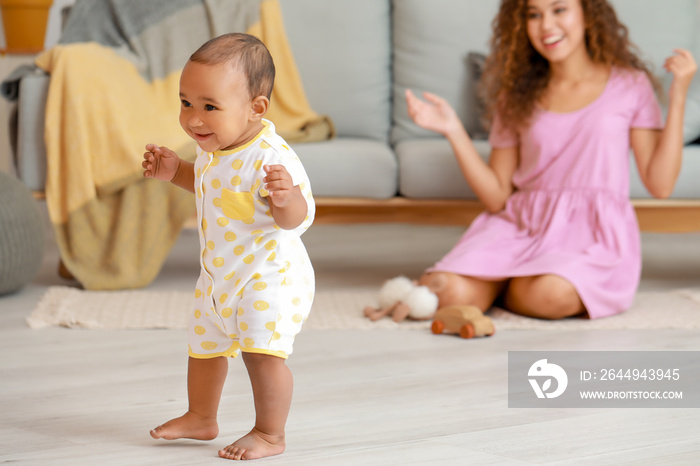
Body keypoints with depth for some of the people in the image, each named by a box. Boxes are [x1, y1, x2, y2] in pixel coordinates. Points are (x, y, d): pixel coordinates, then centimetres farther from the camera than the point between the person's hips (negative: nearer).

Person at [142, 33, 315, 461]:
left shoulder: (271, 157, -29)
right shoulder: (213, 150, -2)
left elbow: (297, 219, -33)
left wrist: (287, 195, -53)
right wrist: (176, 171, 9)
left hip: (269, 276, -9)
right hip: (219, 275, 10)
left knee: (262, 352, -18)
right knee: (204, 346, 22)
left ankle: (270, 434, 1)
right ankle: (201, 418, 42)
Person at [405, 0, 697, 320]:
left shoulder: (629, 85, 6)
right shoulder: (516, 95, 13)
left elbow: (660, 185, -2)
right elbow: (497, 197, 7)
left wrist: (678, 97, -6)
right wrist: (454, 132, -2)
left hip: (595, 235, -2)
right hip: (521, 227, 2)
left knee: (553, 295, -36)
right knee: (450, 293, -26)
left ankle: (514, 288, -2)